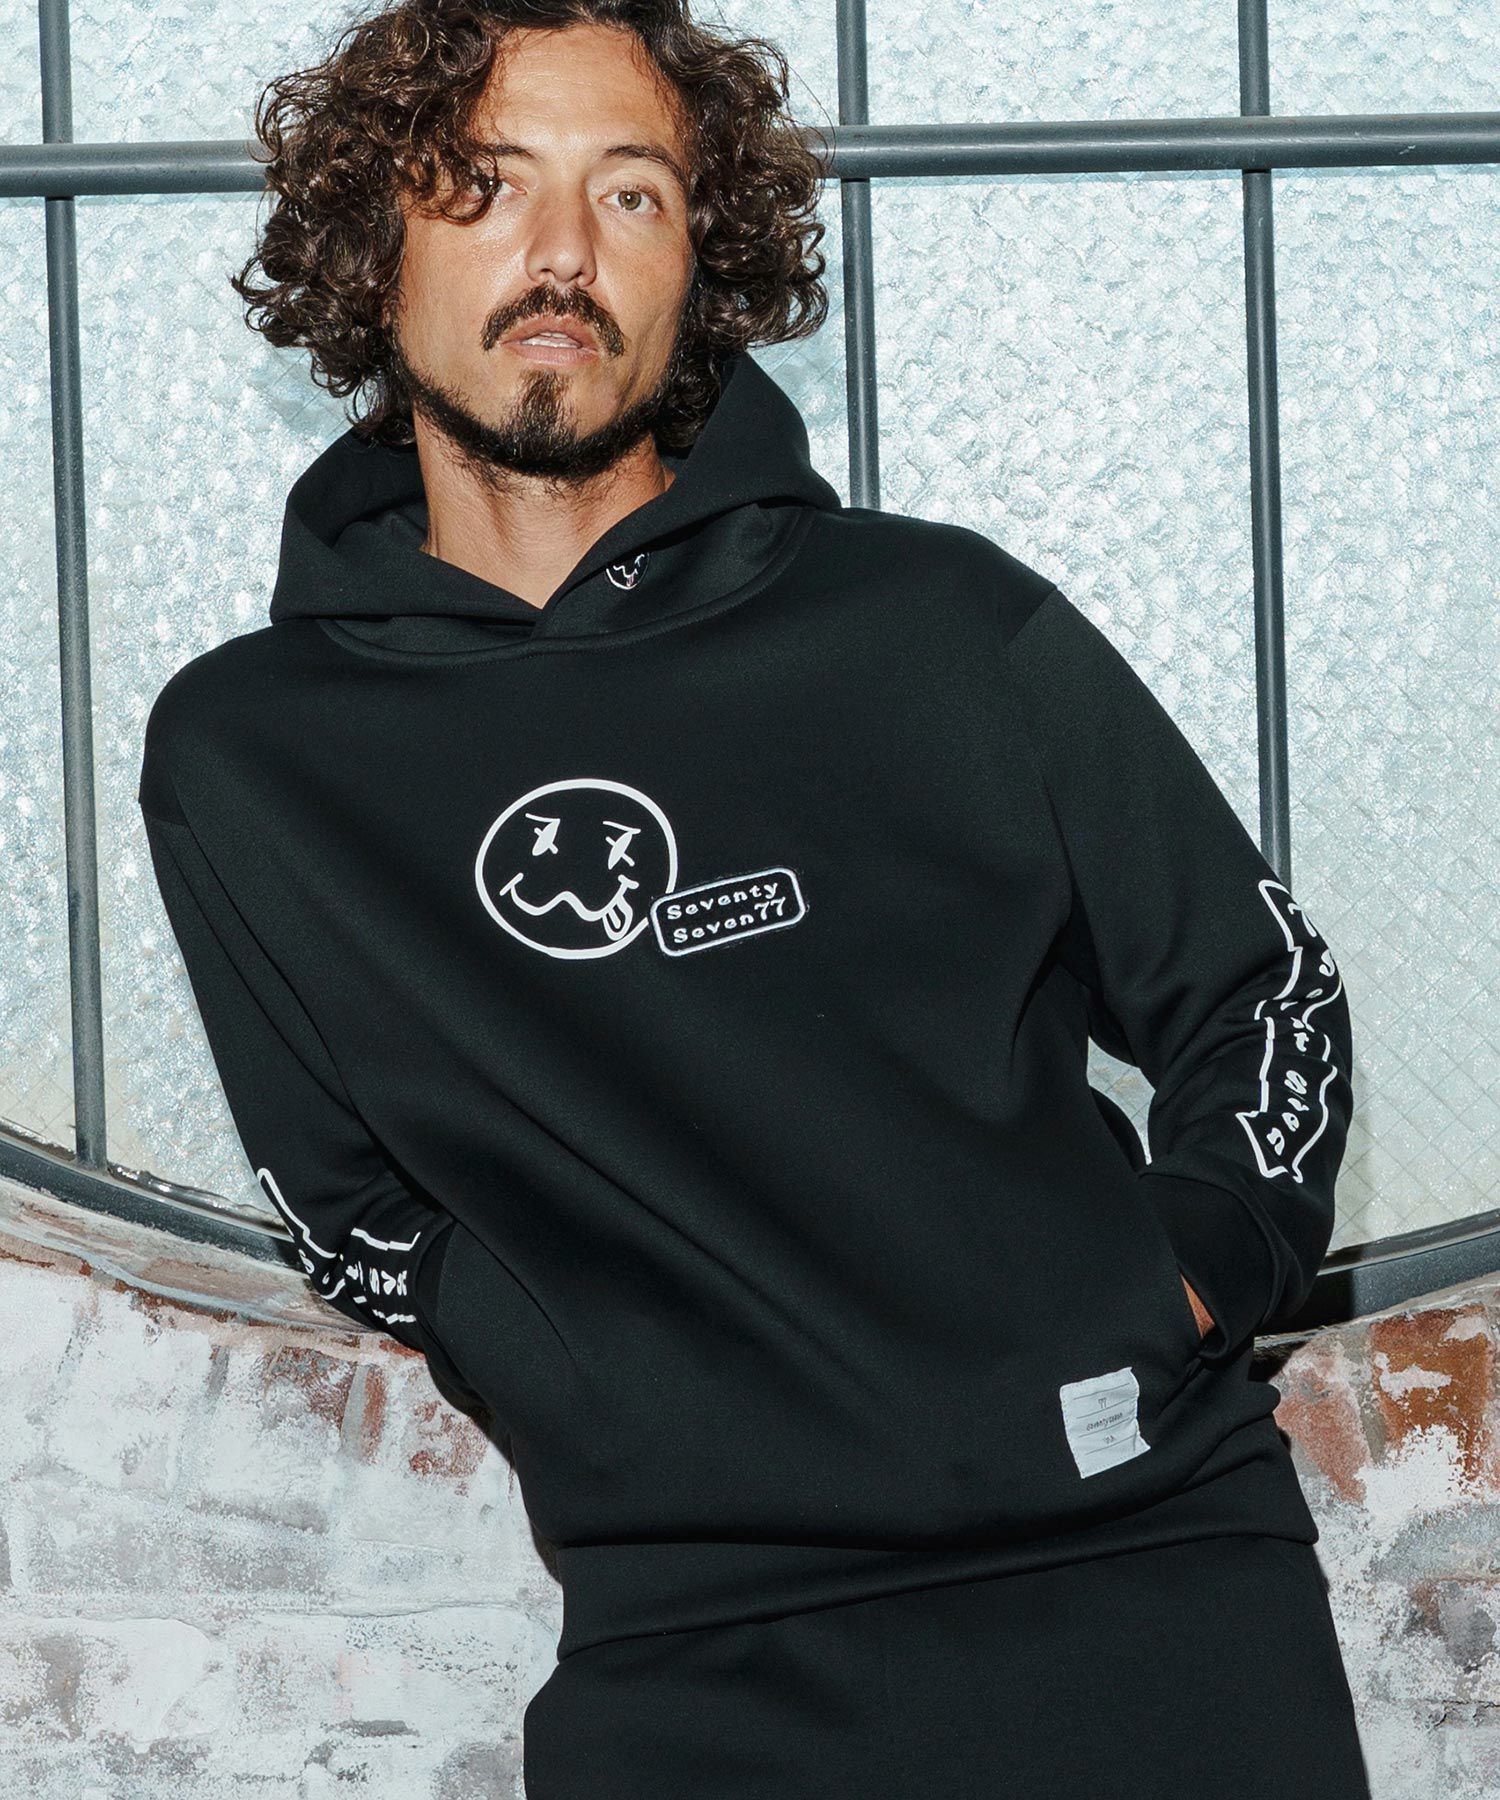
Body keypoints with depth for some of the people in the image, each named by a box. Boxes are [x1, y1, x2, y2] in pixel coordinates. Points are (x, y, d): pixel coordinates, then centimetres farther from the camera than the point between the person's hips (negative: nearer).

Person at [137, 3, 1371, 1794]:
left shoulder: (946, 625, 8)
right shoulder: (244, 758, 9)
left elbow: (1265, 999, 16)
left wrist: (1177, 1297, 2)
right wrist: (620, 1401, 4)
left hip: (1145, 1555, 0)